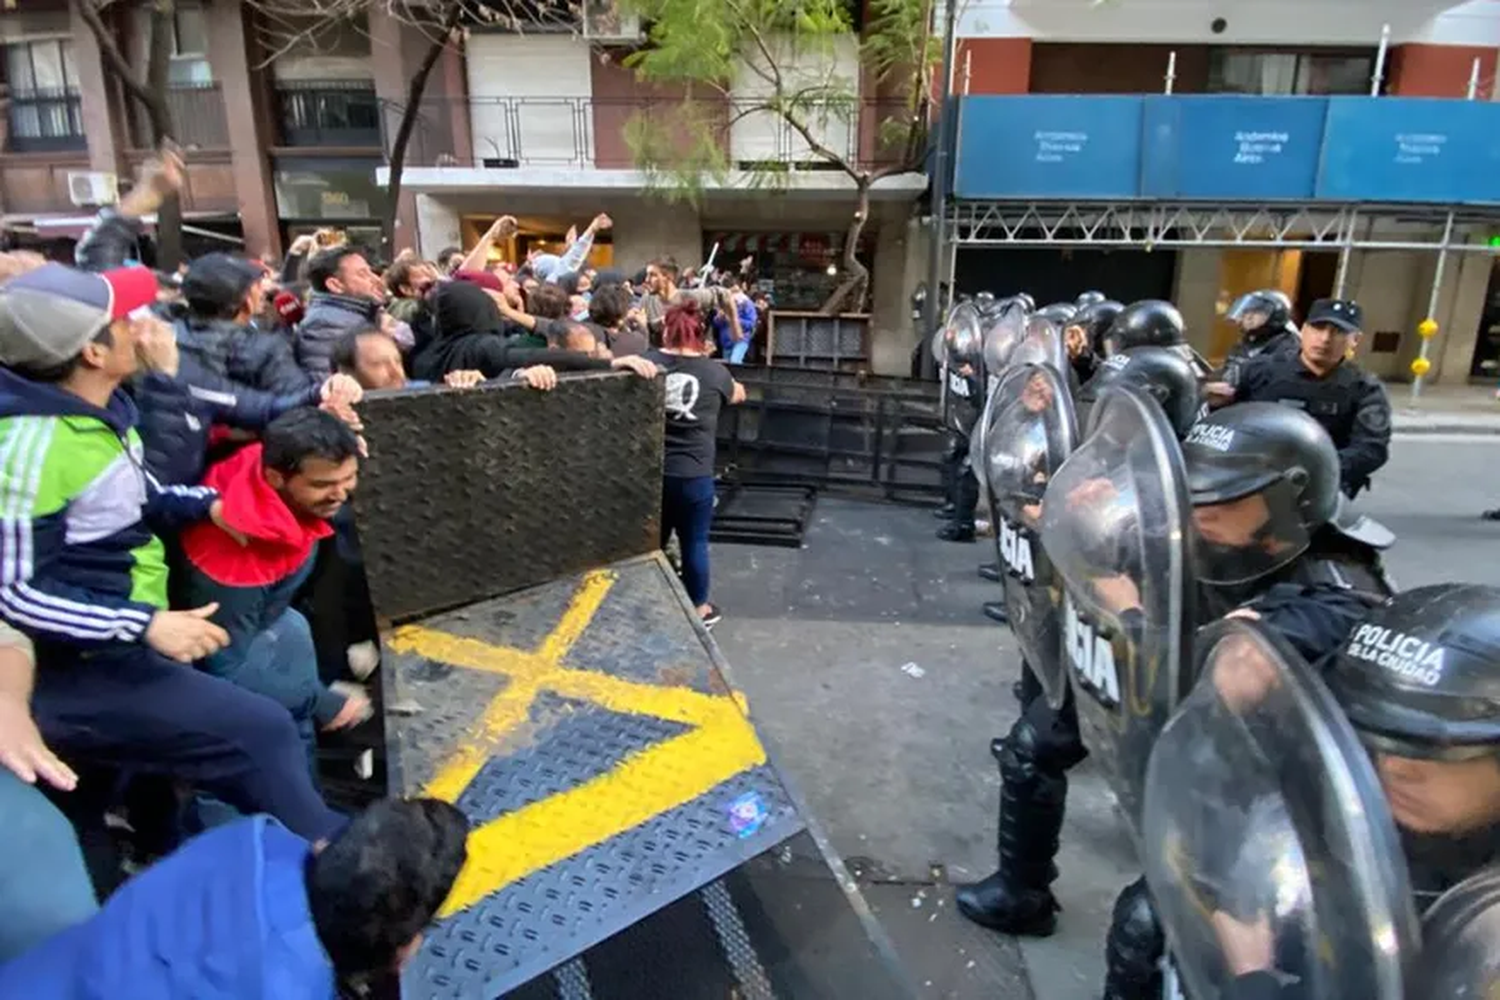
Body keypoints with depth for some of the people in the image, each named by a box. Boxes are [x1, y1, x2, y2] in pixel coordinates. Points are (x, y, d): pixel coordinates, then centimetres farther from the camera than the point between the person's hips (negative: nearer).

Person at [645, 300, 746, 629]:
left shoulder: (647, 362, -6)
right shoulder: (714, 370, -7)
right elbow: (738, 395, 16)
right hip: (693, 475, -3)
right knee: (694, 543, 13)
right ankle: (699, 609, 30)